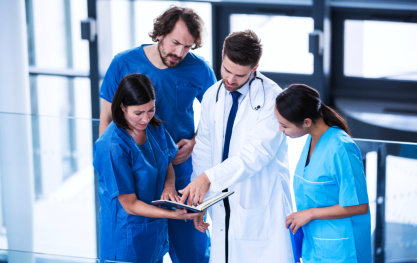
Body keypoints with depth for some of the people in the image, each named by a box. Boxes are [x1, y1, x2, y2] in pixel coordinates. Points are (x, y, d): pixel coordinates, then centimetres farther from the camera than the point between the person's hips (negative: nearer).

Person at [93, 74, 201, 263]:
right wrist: (173, 214, -31)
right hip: (128, 234, -6)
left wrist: (169, 185, -11)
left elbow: (168, 165, 12)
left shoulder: (155, 128, -4)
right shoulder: (111, 147, -25)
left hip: (156, 229, 6)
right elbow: (130, 205, -21)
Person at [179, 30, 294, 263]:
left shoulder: (271, 98, -14)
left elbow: (257, 153, -24)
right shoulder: (212, 97, 7)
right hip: (223, 208, 5)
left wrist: (209, 178, -32)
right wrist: (199, 200, 8)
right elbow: (204, 151, 13)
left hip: (262, 207, -5)